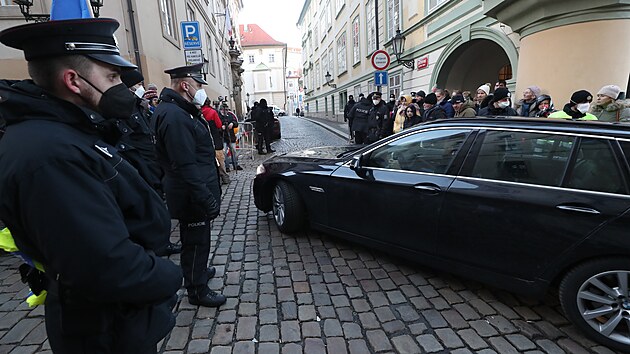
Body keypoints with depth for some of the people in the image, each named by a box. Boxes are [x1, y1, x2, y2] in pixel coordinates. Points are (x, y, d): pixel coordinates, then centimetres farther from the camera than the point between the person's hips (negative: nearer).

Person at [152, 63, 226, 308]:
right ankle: (197, 291, 21)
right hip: (192, 196, -10)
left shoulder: (181, 112, 11)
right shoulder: (173, 116, -23)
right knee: (196, 241, 5)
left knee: (196, 239, 25)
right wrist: (207, 198, -25)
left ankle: (199, 270, 45)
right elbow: (186, 166, -27)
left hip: (195, 194, 10)